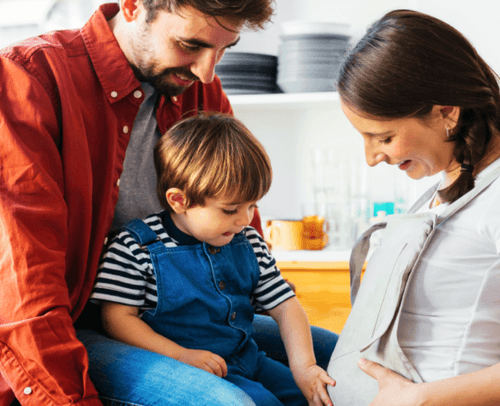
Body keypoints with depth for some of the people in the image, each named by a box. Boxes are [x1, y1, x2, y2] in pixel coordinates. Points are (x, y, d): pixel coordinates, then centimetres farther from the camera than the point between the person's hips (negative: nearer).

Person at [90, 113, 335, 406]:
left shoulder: (249, 243, 8)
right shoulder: (136, 247, -9)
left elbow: (285, 306, 8)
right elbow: (117, 317, -10)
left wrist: (304, 367, -7)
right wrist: (181, 355, -20)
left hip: (245, 359, 6)